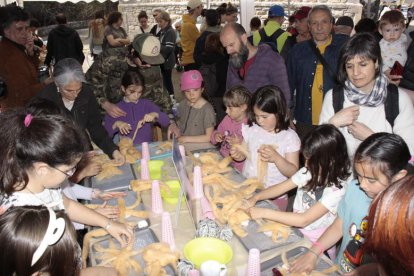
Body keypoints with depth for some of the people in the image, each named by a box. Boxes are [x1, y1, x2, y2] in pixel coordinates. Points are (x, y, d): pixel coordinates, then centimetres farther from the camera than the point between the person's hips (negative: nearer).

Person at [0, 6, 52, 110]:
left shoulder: (15, 46, 2)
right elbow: (24, 93, -28)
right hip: (19, 109, -9)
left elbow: (33, 69, 8)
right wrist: (44, 84, -13)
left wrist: (30, 52, -8)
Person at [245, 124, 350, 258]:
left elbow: (304, 220, -28)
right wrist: (255, 198, -13)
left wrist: (264, 213, -27)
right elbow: (281, 188, 3)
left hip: (317, 245, -5)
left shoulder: (337, 190, -24)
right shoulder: (308, 172, -7)